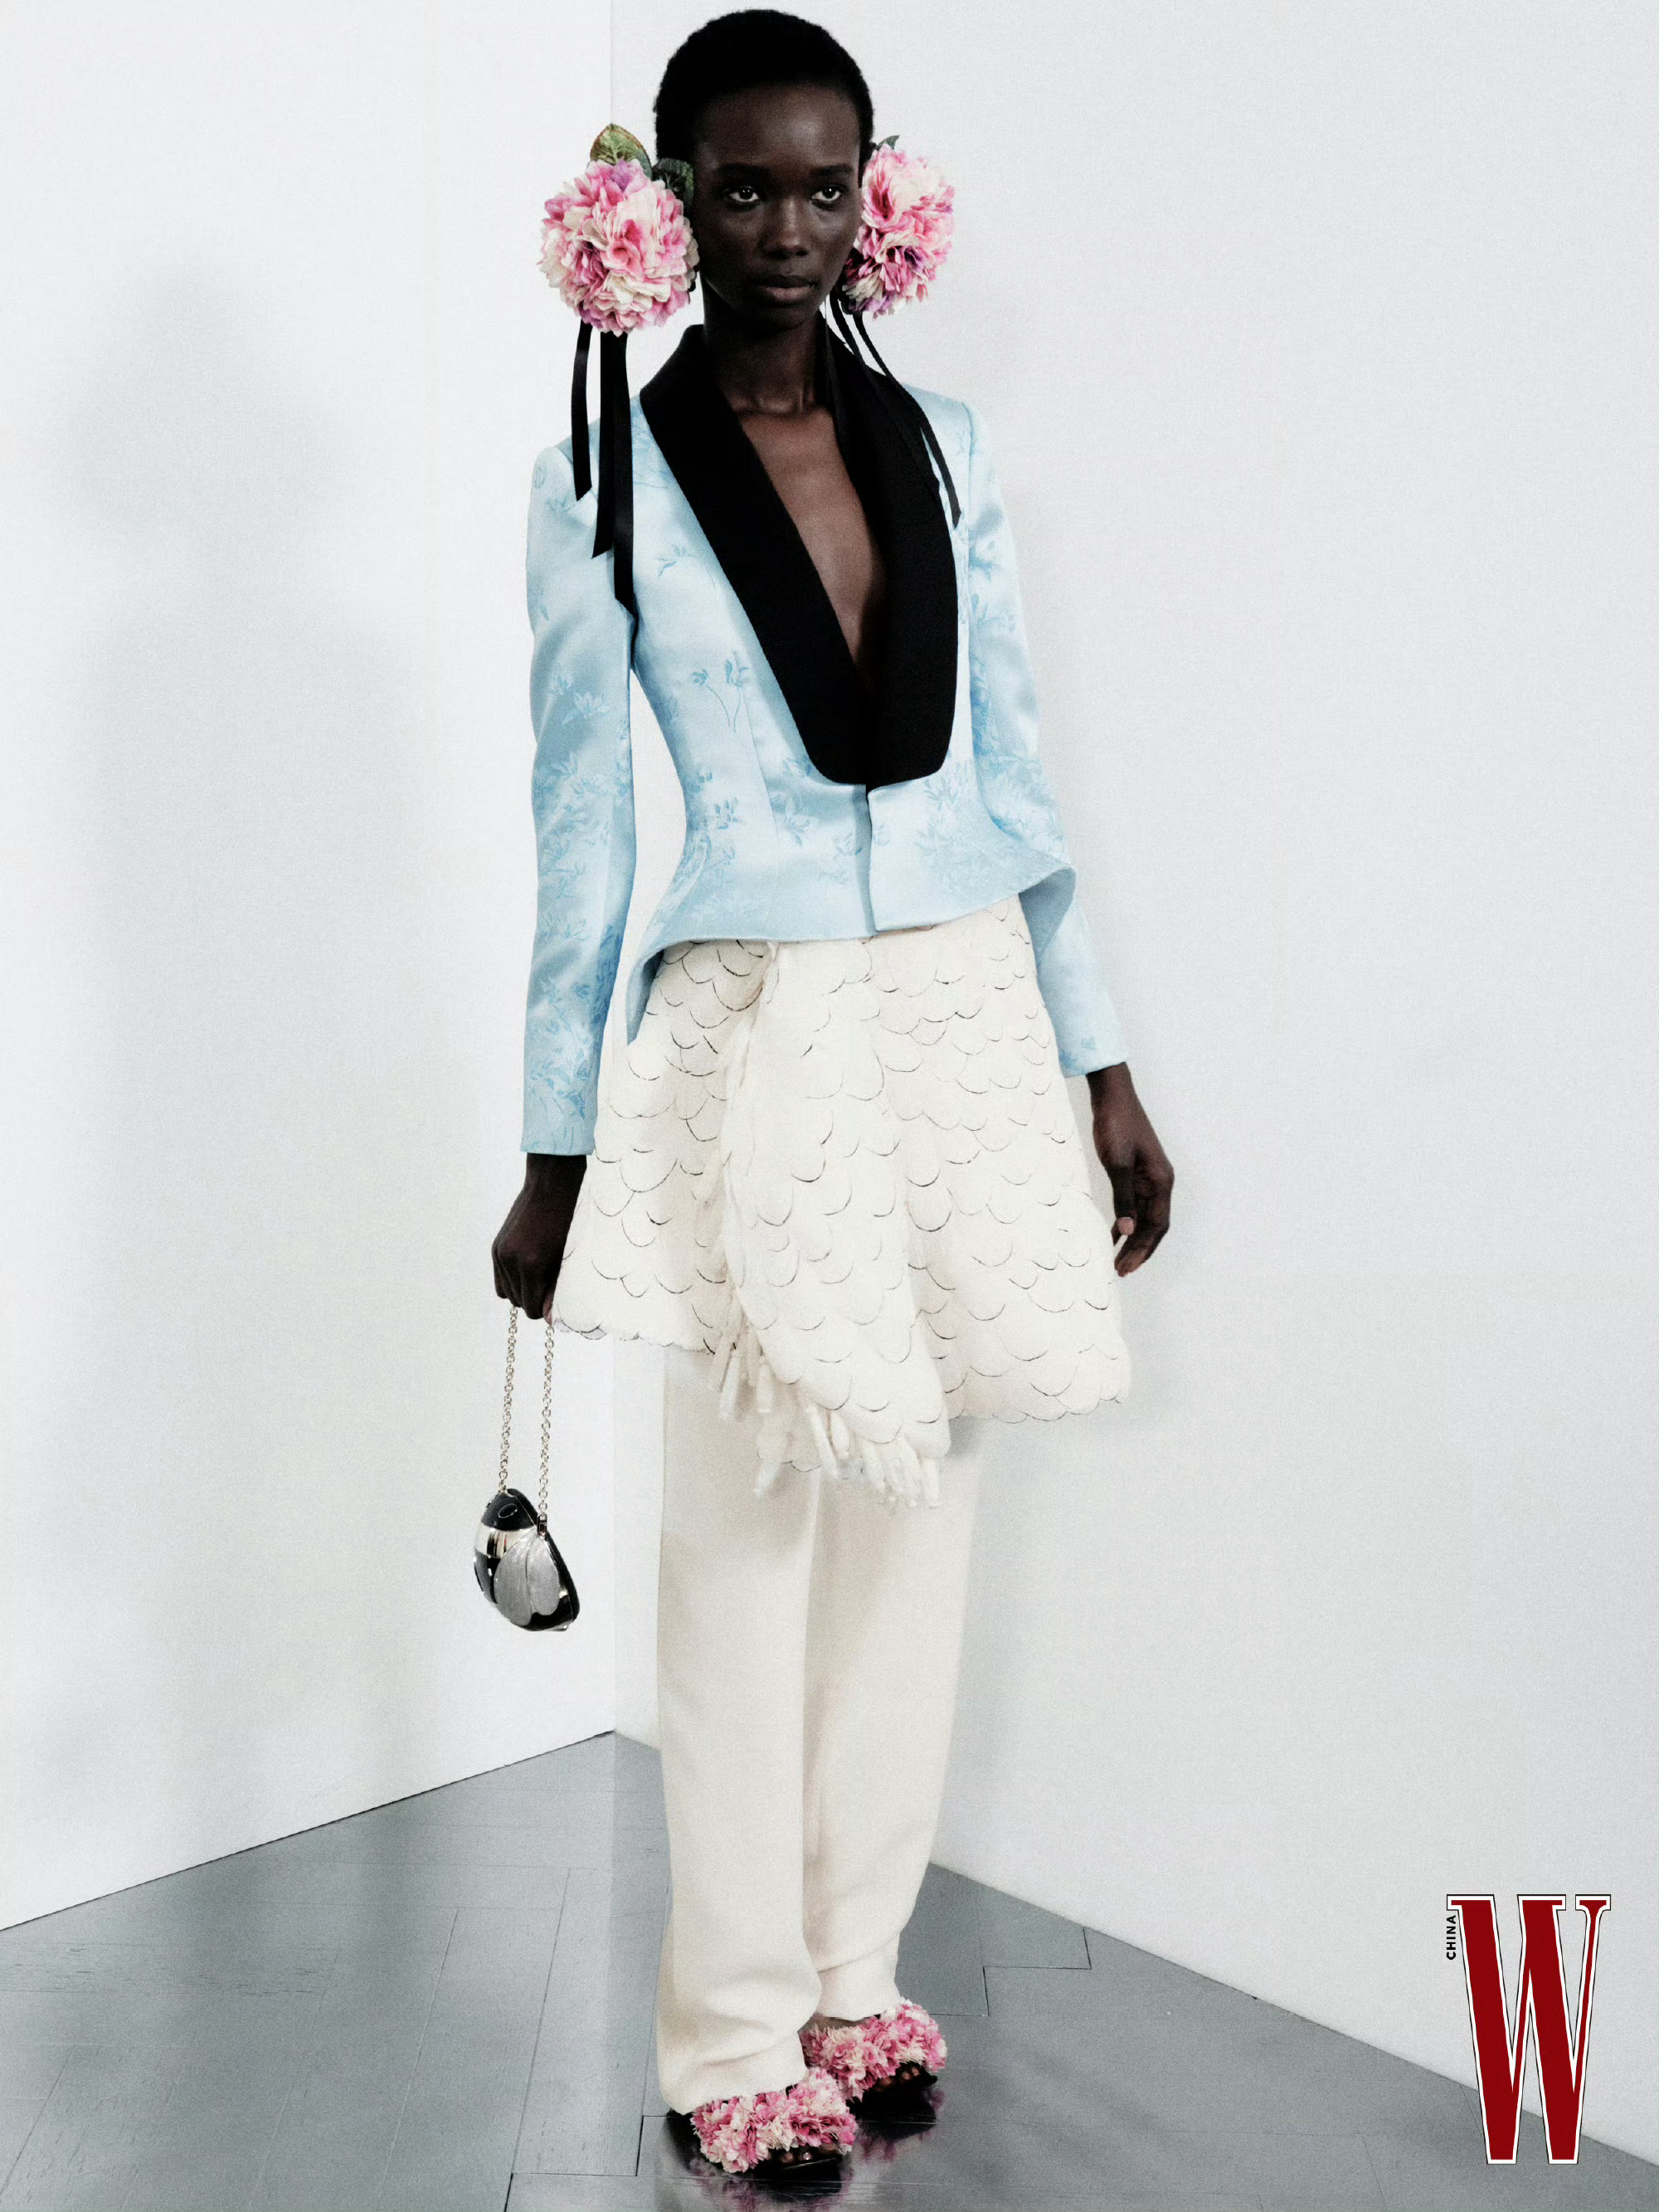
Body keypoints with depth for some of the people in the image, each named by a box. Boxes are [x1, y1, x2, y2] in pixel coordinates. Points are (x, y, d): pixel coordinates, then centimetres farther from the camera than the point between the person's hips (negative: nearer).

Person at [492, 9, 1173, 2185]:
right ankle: (736, 2031, 17)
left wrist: (1102, 1072, 8)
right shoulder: (611, 480, -2)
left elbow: (1012, 778, 10)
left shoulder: (942, 443, 9)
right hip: (756, 1041, -4)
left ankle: (857, 1972, 26)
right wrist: (557, 1153, -1)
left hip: (967, 1022, 4)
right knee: (749, 1535, 0)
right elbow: (580, 827, -1)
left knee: (916, 1513, 9)